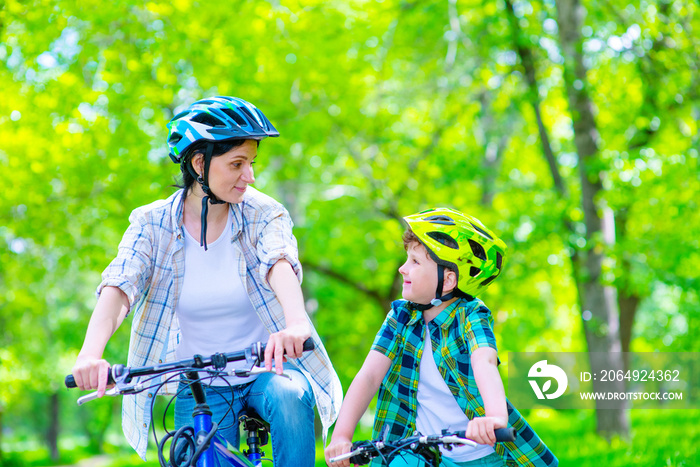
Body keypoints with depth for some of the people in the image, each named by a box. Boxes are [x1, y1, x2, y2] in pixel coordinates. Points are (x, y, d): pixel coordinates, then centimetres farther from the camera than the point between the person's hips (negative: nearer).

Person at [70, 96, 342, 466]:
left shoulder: (263, 214, -7)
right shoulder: (152, 225, -7)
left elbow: (280, 264, -26)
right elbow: (119, 286, -20)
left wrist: (296, 323, -49)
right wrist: (90, 353, -41)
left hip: (269, 367, -1)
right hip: (199, 387, 1)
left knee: (290, 397, -32)